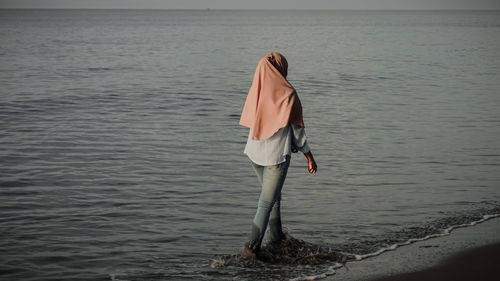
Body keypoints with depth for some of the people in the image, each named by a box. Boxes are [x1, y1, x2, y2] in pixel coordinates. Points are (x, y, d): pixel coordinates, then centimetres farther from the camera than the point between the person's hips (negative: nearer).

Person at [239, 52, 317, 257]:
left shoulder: (255, 91, 2)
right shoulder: (287, 93, -13)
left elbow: (253, 123, 11)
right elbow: (297, 129, -9)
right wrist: (309, 157, 1)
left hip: (255, 152, 6)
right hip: (277, 155, -6)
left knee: (272, 194, 24)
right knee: (267, 202, 0)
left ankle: (276, 236, 36)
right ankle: (253, 246, -5)